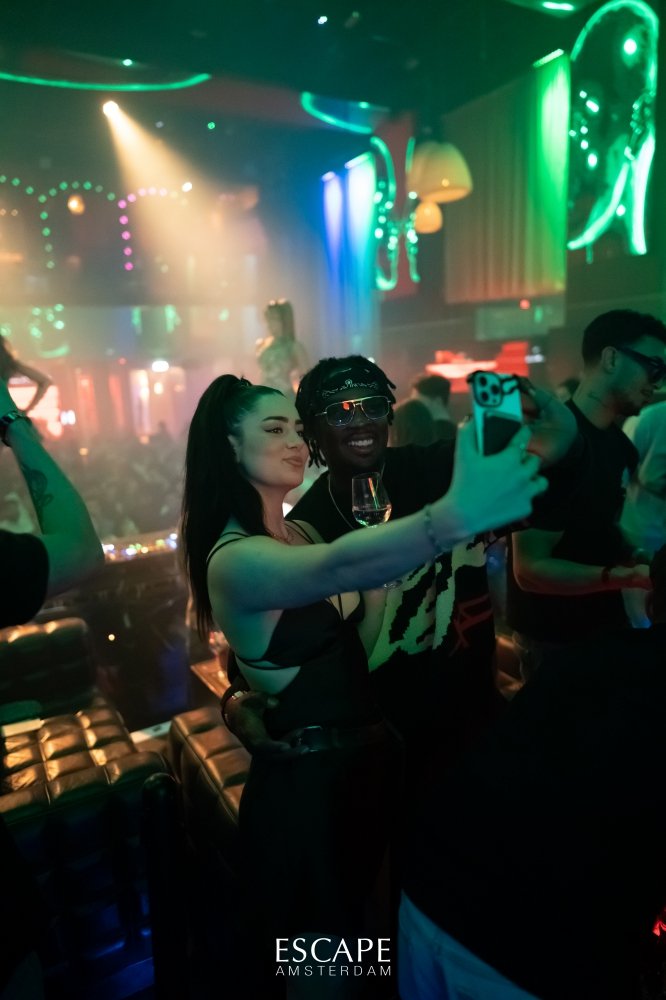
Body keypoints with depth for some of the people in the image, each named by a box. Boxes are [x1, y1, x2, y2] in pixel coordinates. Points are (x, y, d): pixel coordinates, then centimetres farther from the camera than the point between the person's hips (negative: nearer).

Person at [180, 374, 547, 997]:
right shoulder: (233, 559, -24)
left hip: (365, 757, 8)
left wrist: (392, 577, -9)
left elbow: (352, 651, 3)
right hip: (304, 783, -8)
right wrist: (455, 514, -61)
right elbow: (337, 568, -47)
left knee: (357, 936, 30)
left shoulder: (299, 532, 4)